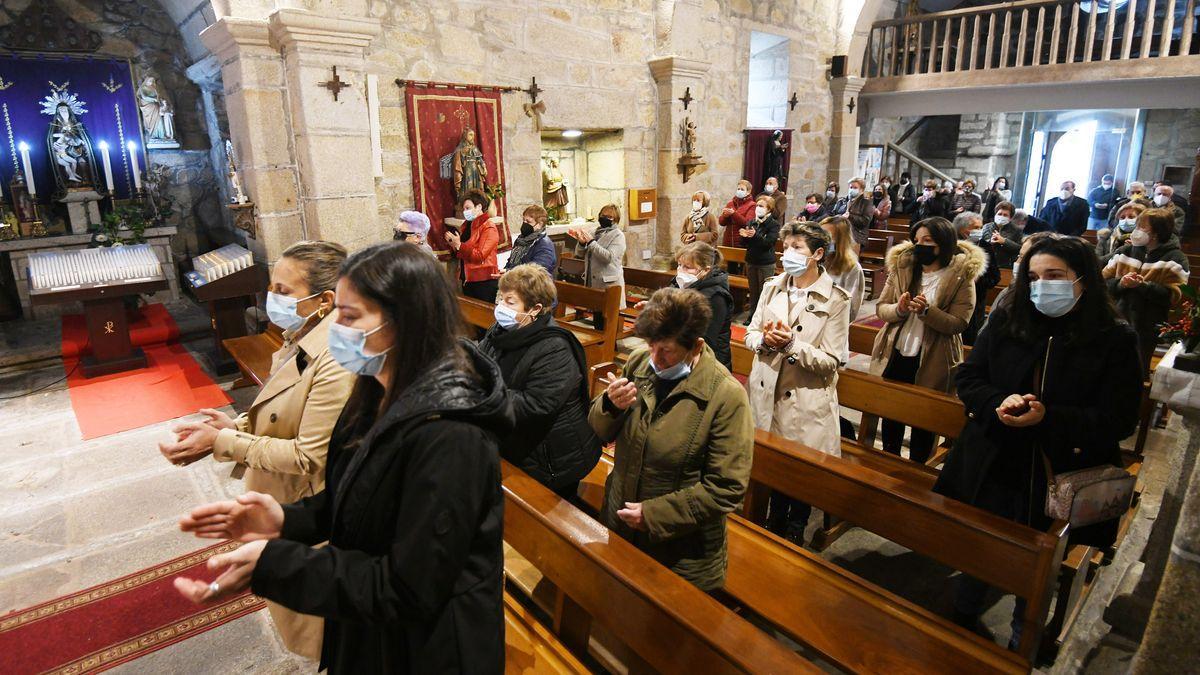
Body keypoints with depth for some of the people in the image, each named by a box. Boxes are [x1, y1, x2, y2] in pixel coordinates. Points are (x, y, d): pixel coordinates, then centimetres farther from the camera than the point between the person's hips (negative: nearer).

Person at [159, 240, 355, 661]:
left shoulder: (335, 363, -31)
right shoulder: (302, 339, -1)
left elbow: (308, 457, -27)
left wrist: (223, 443, -21)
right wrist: (236, 426, -5)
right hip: (283, 501, 9)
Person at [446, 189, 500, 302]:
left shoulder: (488, 227, -10)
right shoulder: (467, 225, 13)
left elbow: (480, 256, -20)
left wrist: (459, 245, -19)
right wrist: (453, 243, 1)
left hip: (484, 281, -8)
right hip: (467, 279, 8)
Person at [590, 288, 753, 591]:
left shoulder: (727, 397, -21)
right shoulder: (638, 363, -6)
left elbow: (726, 490, -20)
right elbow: (599, 433, 3)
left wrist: (653, 513, -21)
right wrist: (610, 406, -19)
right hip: (617, 528, 5)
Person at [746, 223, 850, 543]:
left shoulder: (836, 299, -11)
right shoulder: (773, 287, 3)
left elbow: (831, 360, -14)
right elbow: (750, 334, 6)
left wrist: (792, 343, -26)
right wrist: (765, 339, -16)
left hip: (807, 400, -3)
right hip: (768, 393, 4)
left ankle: (795, 529, 36)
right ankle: (775, 520, 42)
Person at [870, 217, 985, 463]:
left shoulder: (962, 275, -10)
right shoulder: (901, 266, -1)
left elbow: (959, 324, -13)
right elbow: (880, 307, -1)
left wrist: (927, 311, -28)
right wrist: (899, 309, -21)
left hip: (931, 362, -3)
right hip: (894, 356, 3)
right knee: (890, 414, 17)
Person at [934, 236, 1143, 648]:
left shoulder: (1115, 340, -8)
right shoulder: (1005, 322, -1)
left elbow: (1120, 420, -11)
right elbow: (967, 378, 1)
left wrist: (1048, 417, -25)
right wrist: (999, 403, -20)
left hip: (1061, 479, -2)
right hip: (992, 469, 2)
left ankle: (1021, 642, 41)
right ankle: (963, 618, 44)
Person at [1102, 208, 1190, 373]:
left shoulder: (1175, 259, -5)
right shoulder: (1125, 251, 6)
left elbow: (1173, 296, -15)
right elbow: (1104, 281, 1)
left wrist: (1144, 285, -22)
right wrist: (1121, 284, -18)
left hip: (1148, 328, -3)